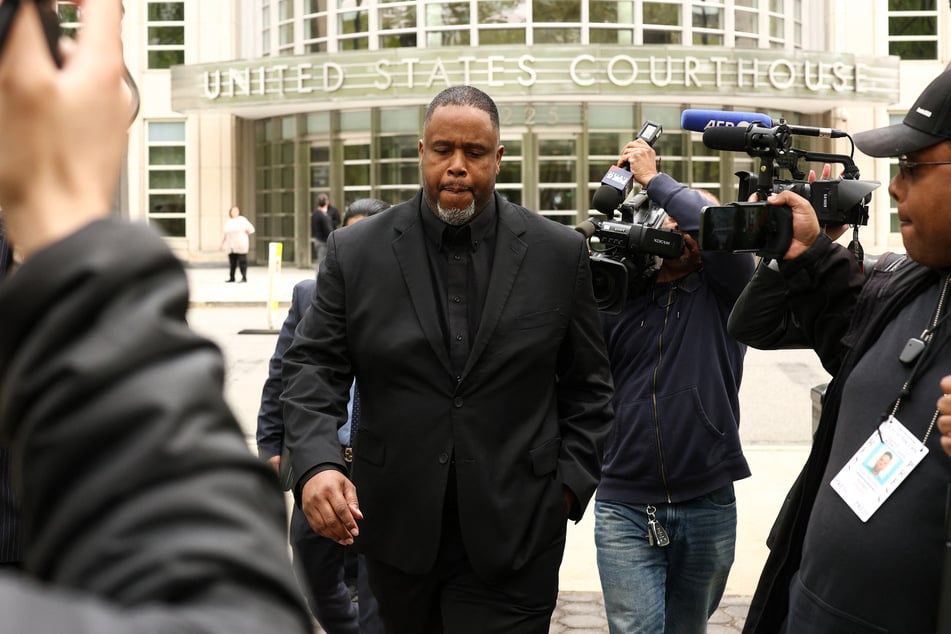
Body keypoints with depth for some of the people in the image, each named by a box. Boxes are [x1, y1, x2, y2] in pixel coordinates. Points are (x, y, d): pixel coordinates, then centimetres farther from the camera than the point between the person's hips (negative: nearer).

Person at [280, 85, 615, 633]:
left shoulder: (559, 253, 1)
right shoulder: (357, 253, 1)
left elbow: (587, 382, 7)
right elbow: (313, 366, 0)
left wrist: (572, 482, -2)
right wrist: (317, 463, -17)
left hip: (510, 539, -1)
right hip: (398, 531, 2)